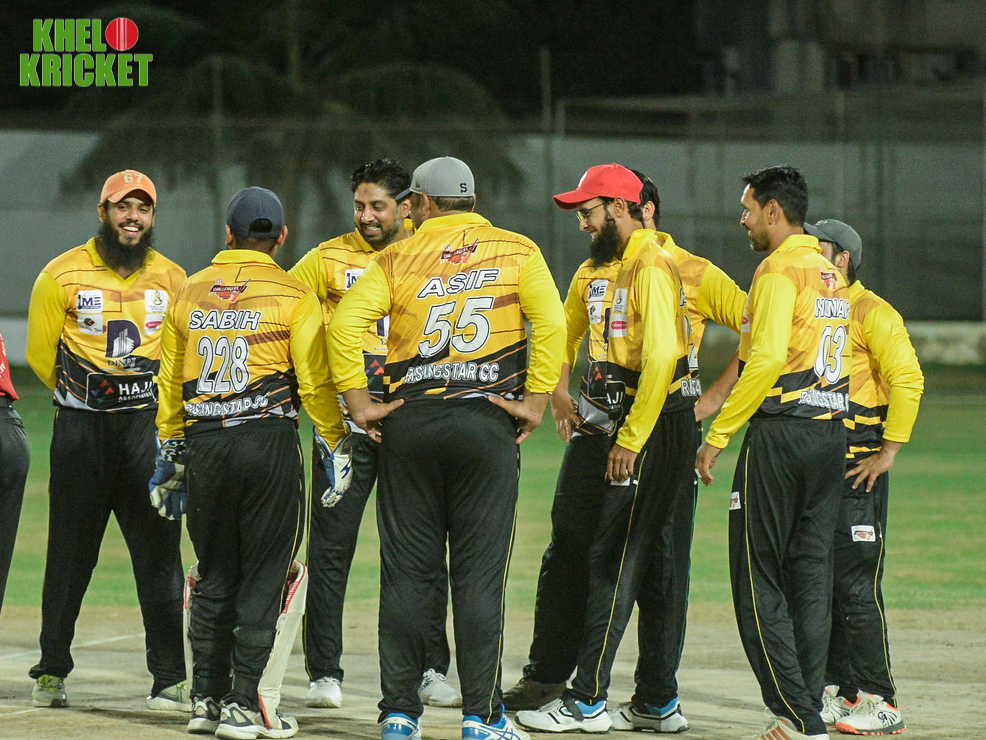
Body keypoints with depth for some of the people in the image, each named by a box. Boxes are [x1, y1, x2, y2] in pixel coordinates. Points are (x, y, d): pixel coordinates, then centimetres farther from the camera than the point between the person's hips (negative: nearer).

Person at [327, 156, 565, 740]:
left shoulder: (398, 259, 6)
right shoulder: (517, 251, 5)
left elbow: (347, 321, -7)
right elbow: (551, 324, -8)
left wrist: (360, 403, -2)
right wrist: (535, 402, -5)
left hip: (409, 425, 1)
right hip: (487, 424, -1)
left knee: (407, 572, 6)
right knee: (479, 573, 0)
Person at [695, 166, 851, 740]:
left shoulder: (781, 268, -10)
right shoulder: (831, 273, 17)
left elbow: (767, 360, -20)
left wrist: (718, 435, -15)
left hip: (781, 432, -8)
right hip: (833, 432, 8)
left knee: (759, 579, -3)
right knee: (812, 577, 10)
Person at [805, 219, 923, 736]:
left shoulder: (871, 314, -8)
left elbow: (907, 380, -15)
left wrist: (888, 453, -18)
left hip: (857, 469, -8)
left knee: (855, 586, -10)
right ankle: (837, 691, 16)